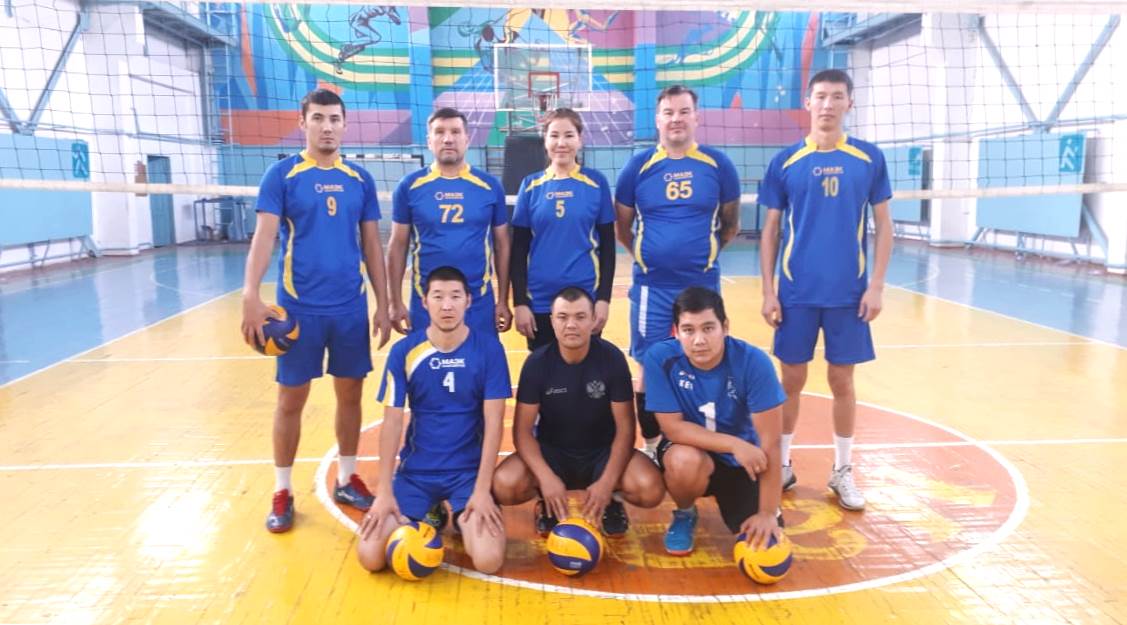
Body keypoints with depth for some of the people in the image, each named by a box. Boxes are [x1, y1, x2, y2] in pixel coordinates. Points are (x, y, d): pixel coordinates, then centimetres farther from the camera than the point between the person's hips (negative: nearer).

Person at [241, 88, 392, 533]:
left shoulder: (360, 179, 7)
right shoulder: (281, 175, -2)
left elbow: (372, 245, 9)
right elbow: (264, 237, -8)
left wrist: (383, 304, 5)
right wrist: (251, 297, -20)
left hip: (351, 308, 3)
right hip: (299, 308, -3)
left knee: (350, 394, 11)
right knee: (291, 399, 5)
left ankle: (347, 480, 27)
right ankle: (282, 492, 20)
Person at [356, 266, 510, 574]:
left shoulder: (489, 348, -9)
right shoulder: (403, 351, -6)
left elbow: (493, 422, -10)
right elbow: (392, 422, -4)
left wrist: (482, 490, -16)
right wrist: (384, 491, -10)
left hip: (470, 470, -1)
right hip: (415, 470, 2)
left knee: (488, 560, -21)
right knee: (371, 556, -13)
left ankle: (461, 519, 14)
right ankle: (427, 518, 17)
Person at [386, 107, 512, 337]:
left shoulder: (490, 186, 1)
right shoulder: (410, 186, 0)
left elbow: (502, 245, 6)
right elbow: (398, 245, 3)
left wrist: (503, 301, 4)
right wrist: (396, 302, 0)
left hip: (479, 302, 1)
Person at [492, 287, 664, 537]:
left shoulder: (612, 358, -15)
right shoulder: (537, 362, -14)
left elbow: (625, 428, -13)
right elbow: (523, 430, -13)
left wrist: (607, 483, -26)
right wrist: (546, 478, -30)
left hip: (603, 452, 0)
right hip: (552, 451, 1)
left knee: (650, 488, -29)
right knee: (504, 485, -28)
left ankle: (614, 497, 7)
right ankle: (545, 499, 7)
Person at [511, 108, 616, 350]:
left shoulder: (596, 182, 0)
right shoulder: (531, 185, 3)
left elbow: (607, 245, 2)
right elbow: (519, 250, 4)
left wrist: (604, 298, -5)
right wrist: (519, 302, -2)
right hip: (539, 301, 1)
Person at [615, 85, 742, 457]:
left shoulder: (718, 165, 1)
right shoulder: (638, 167, 0)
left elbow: (730, 225, 12)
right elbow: (622, 227, 8)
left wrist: (704, 252, 9)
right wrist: (647, 255, 6)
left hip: (702, 284, 1)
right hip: (651, 286, 0)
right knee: (650, 369, 6)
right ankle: (651, 447, 22)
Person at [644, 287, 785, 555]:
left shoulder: (753, 362, -23)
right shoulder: (660, 358, -22)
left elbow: (770, 443, -20)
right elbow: (672, 427, -20)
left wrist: (768, 513, -22)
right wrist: (734, 444, -30)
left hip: (742, 461, 1)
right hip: (691, 449, -1)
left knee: (764, 543, -14)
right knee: (685, 460, -36)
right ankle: (684, 515, 0)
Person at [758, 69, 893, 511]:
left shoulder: (869, 158, 2)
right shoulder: (785, 162, 1)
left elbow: (883, 225, 5)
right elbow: (770, 230, 4)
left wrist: (877, 285, -3)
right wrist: (768, 291, -2)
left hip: (849, 293, 0)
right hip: (796, 292, 0)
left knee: (842, 381, 9)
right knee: (791, 380, 7)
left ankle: (843, 472, 24)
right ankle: (782, 465, 23)